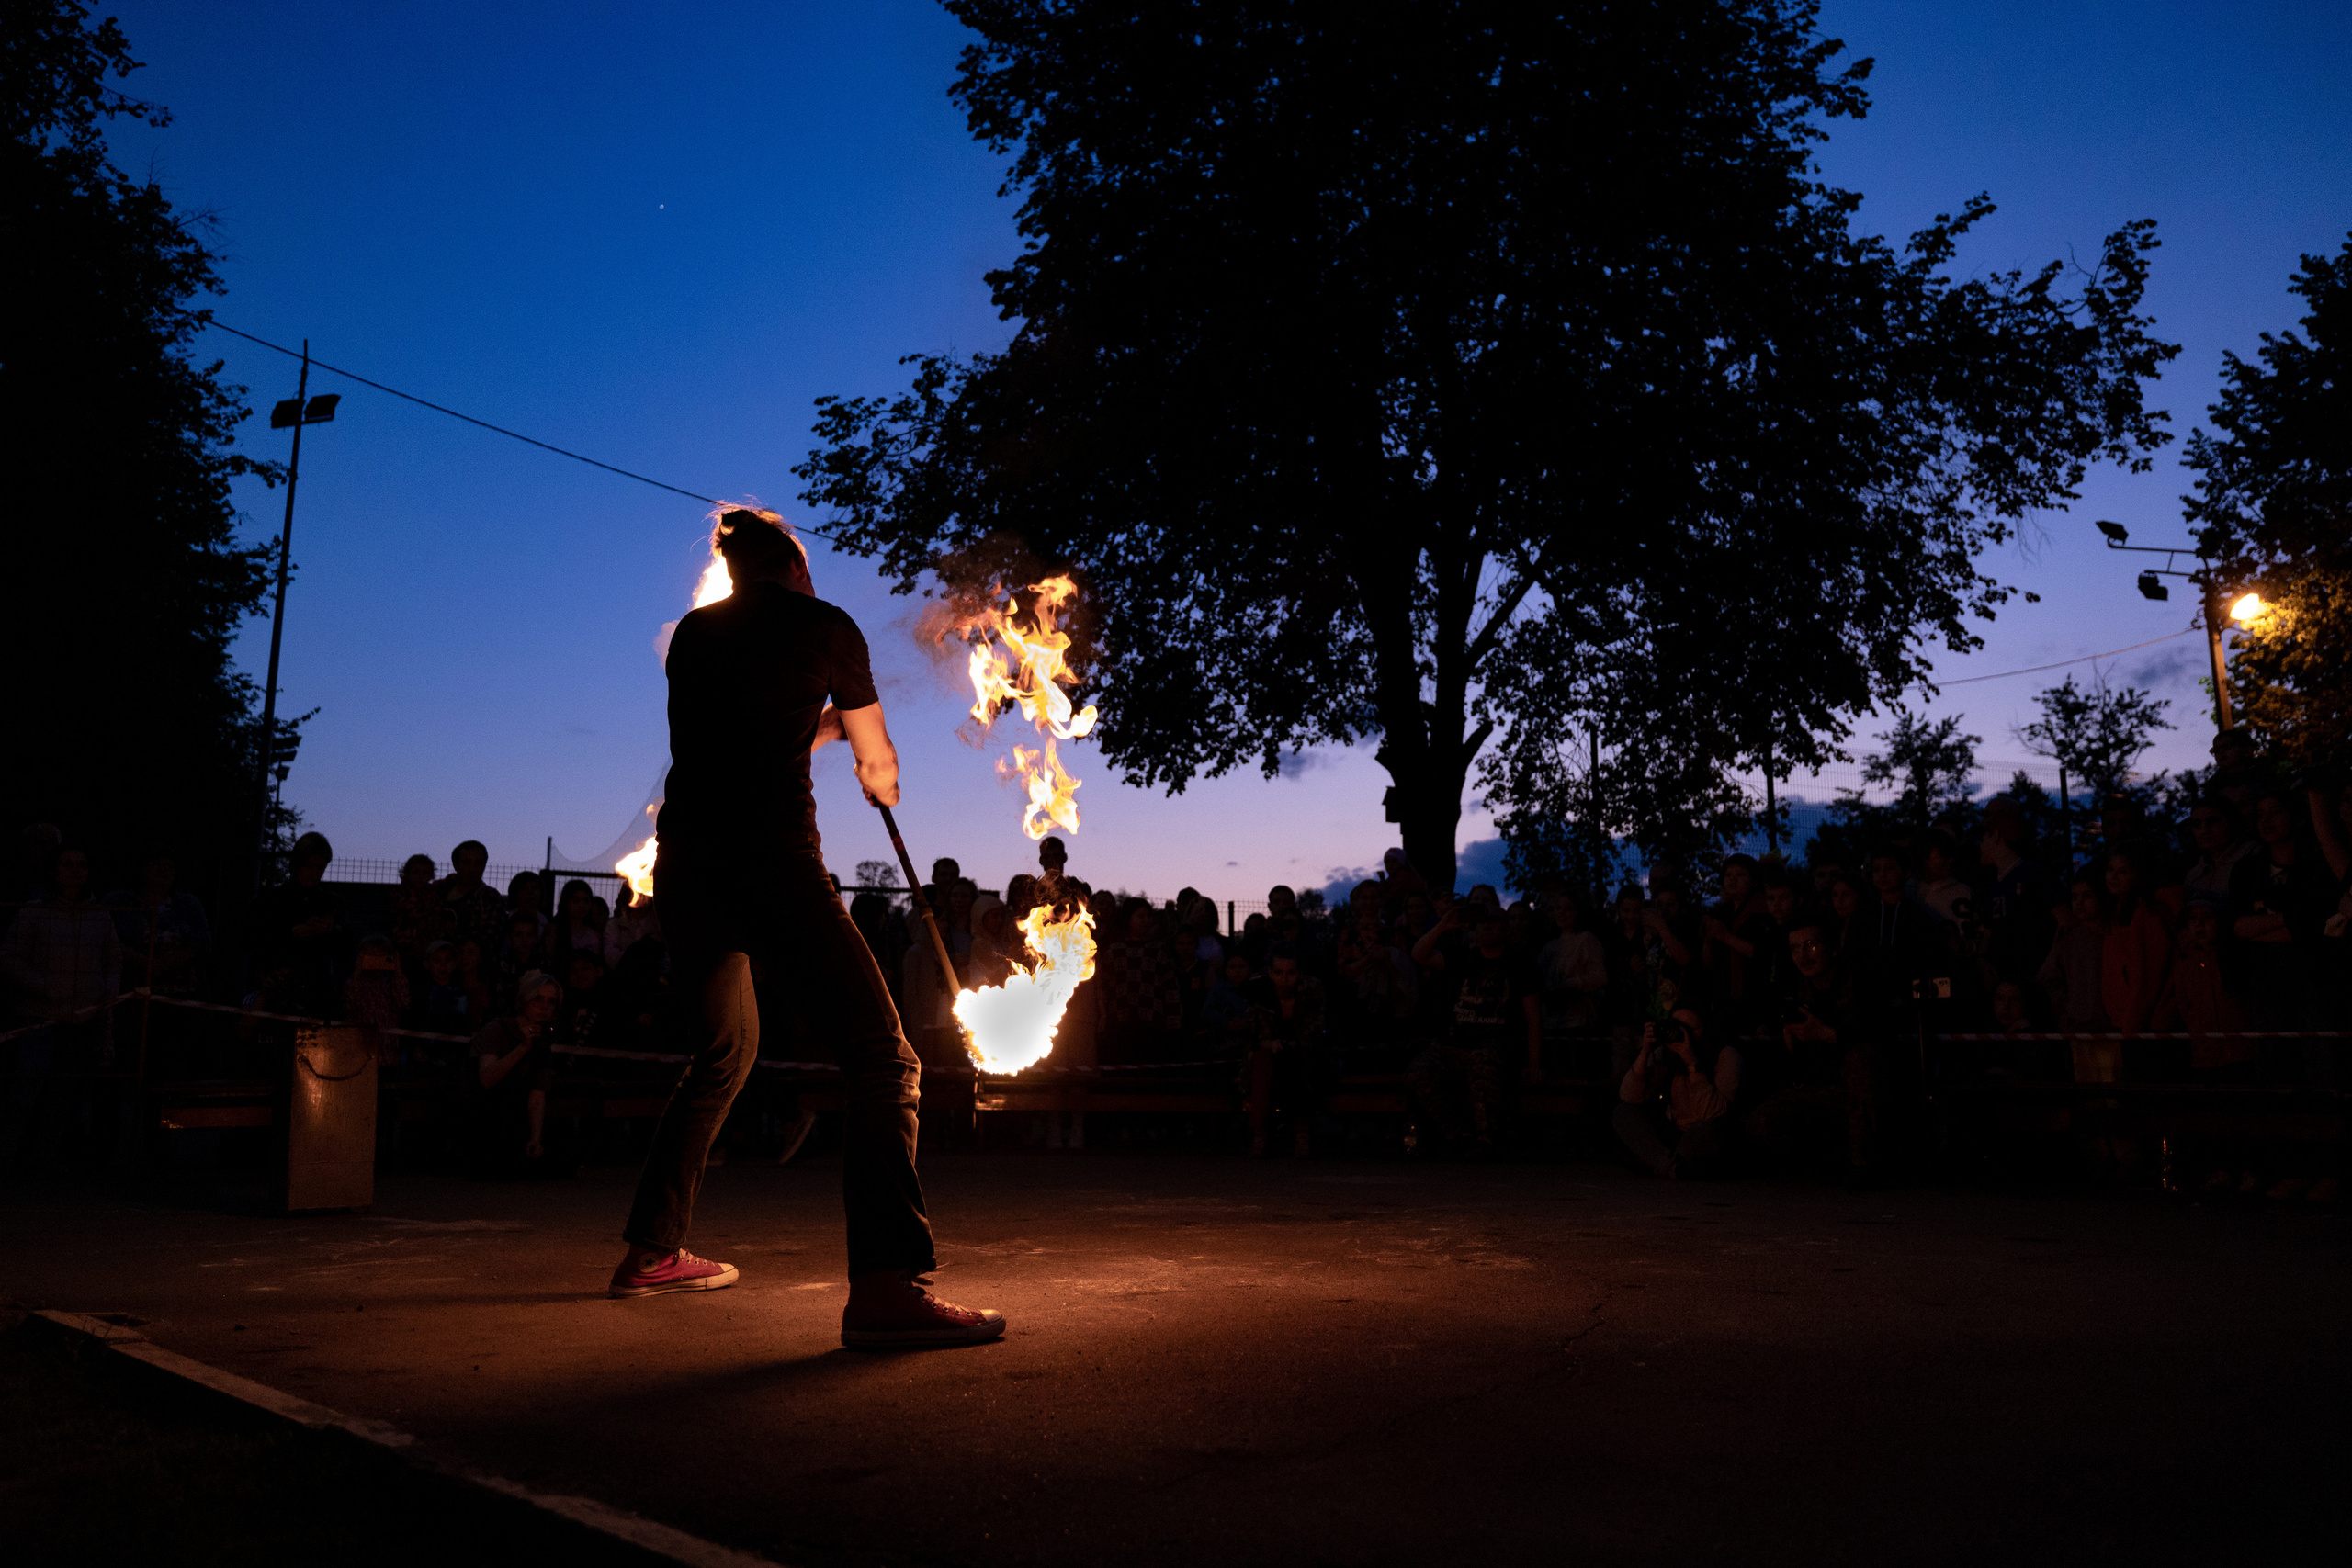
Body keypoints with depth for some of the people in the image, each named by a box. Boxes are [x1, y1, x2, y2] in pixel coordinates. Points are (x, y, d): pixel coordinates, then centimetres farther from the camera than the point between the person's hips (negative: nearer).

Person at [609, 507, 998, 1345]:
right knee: (882, 1057, -7)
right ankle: (886, 1285, -21)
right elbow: (877, 760, 16)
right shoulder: (824, 626, 7)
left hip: (684, 868, 7)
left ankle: (651, 1251, 33)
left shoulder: (692, 632, 20)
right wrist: (880, 781, 40)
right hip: (773, 863, -7)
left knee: (722, 1056, 26)